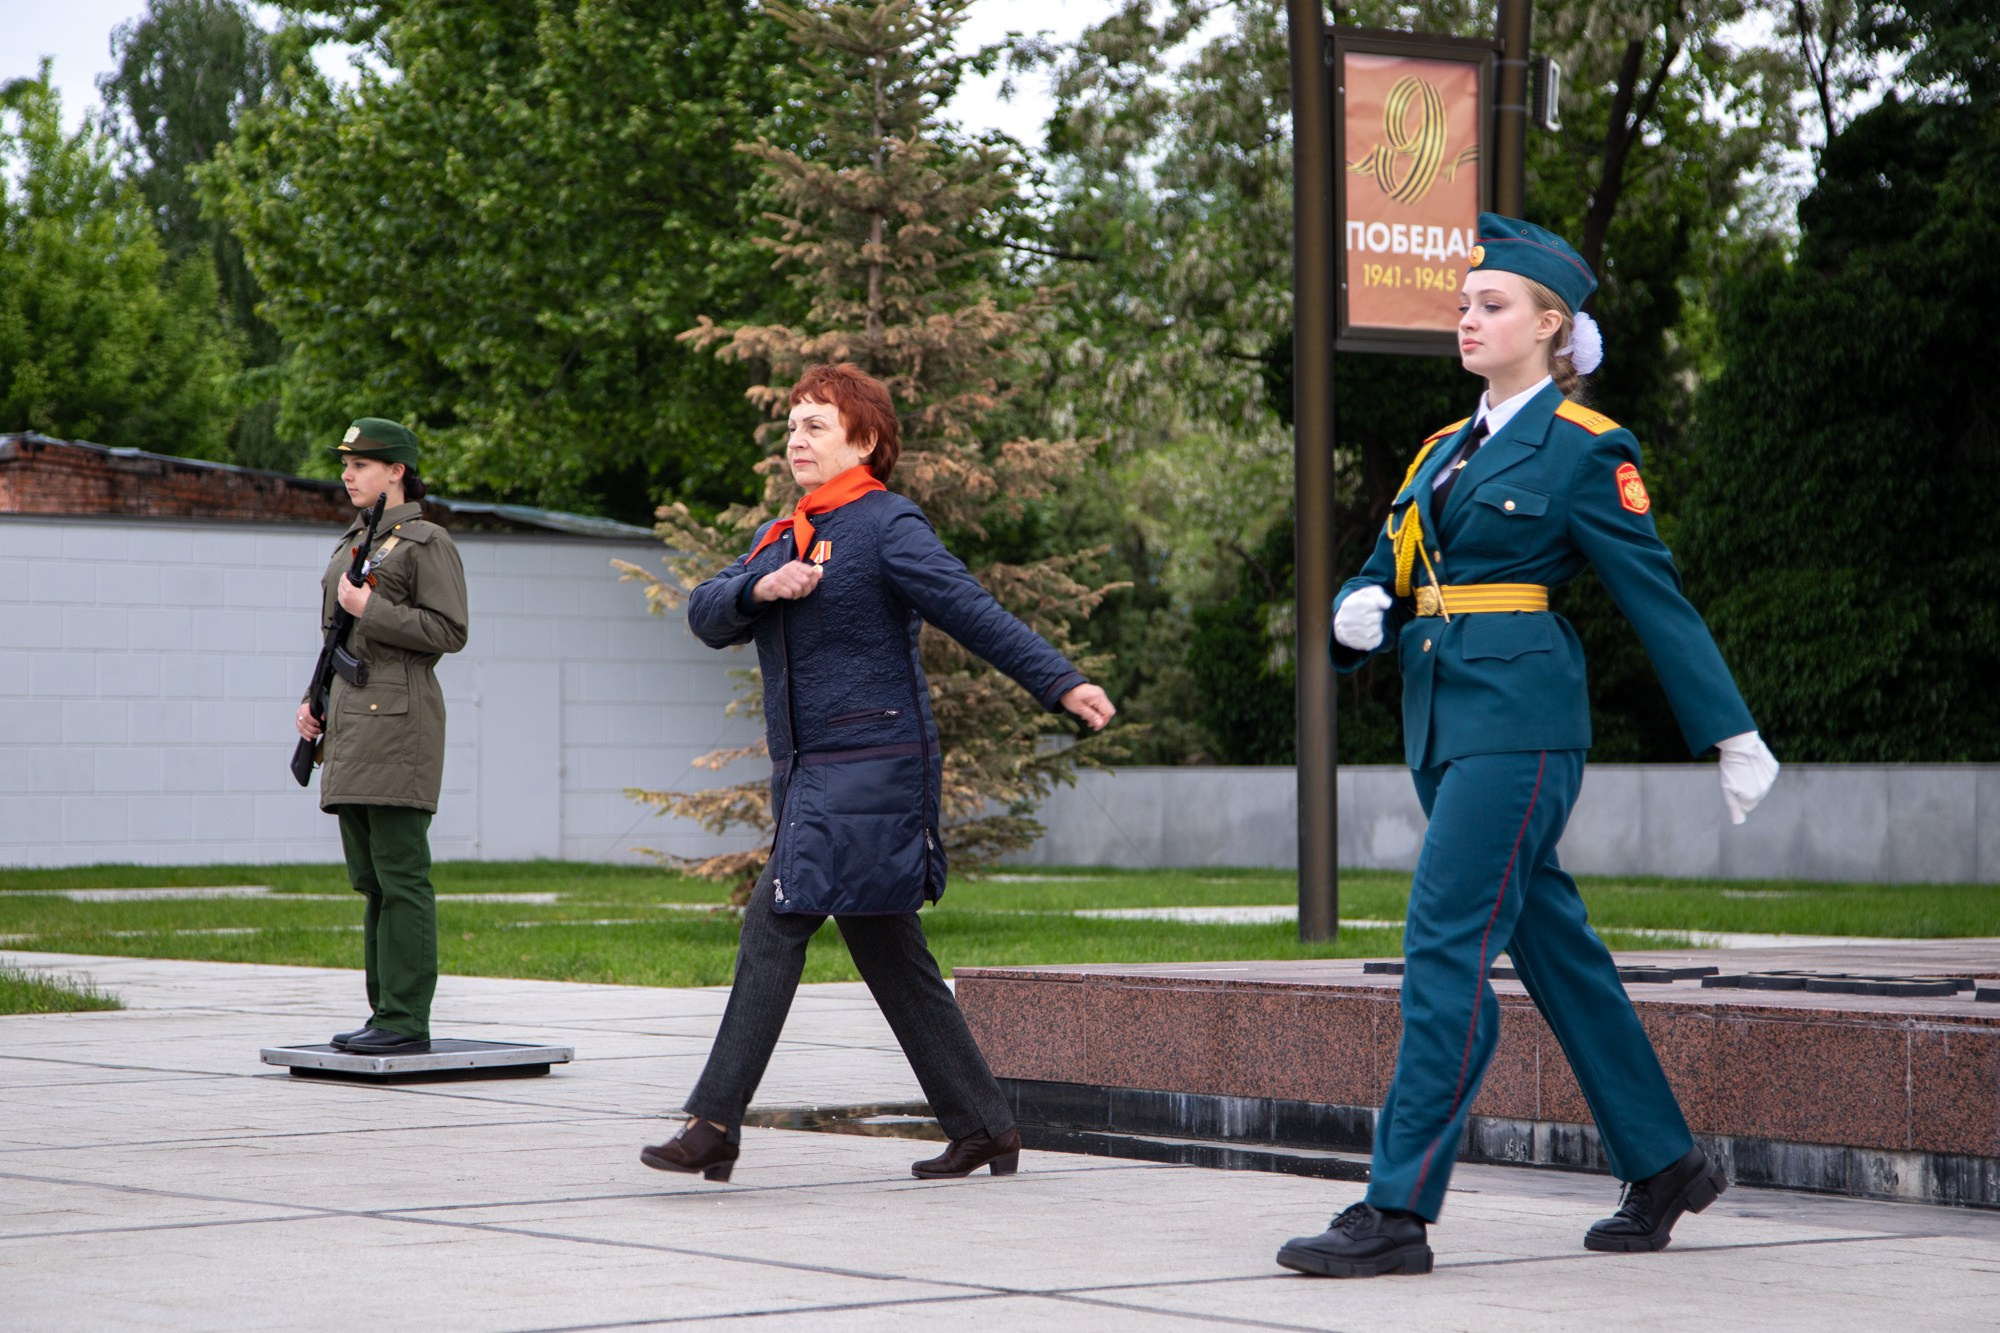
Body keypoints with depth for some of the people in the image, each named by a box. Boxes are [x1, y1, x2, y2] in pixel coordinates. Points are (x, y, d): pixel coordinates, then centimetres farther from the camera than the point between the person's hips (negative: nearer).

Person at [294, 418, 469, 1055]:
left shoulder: (427, 543, -4)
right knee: (370, 879, 9)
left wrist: (369, 610, -13)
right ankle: (386, 1012, 12)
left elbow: (449, 632, -12)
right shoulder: (352, 544, 21)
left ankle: (406, 1020, -10)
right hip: (351, 730, 9)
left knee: (401, 876, -10)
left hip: (398, 722, -9)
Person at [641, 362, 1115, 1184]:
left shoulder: (888, 527, -5)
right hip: (806, 769, 9)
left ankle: (714, 1124, -15)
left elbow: (974, 614, -13)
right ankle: (982, 1126, 18)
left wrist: (1061, 685, -22)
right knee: (887, 951, 11)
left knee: (777, 922, -15)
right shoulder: (782, 539, 19)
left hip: (873, 764, -9)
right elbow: (707, 617, 8)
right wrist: (760, 590, -13)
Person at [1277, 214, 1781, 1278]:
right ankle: (1663, 1164, 25)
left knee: (1444, 944, -12)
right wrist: (1360, 612, -6)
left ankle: (1399, 1211, -12)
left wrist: (1734, 740, -2)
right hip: (1445, 721, 8)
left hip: (1518, 720, -8)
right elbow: (1388, 577, 19)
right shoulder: (1446, 450, 17)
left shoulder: (1581, 448, -5)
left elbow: (1656, 598, -4)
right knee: (1554, 947, 13)